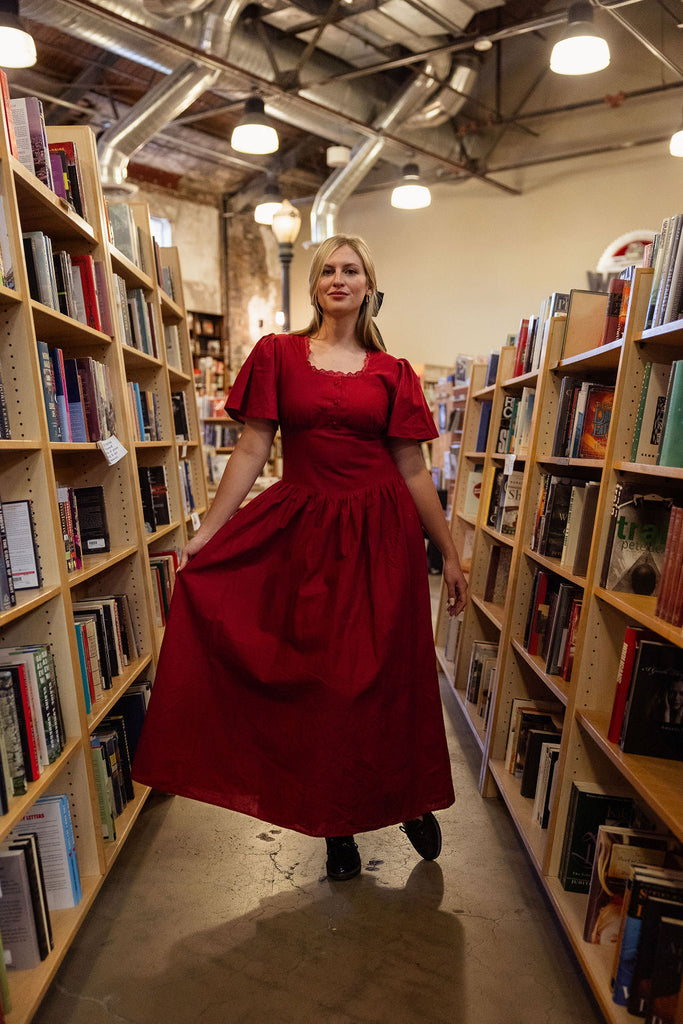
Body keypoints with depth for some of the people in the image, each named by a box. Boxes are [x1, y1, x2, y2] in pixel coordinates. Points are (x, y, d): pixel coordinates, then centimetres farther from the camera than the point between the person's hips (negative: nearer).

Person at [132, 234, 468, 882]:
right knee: (317, 679, 9)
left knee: (389, 675, 10)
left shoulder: (391, 372, 7)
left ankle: (411, 799, 39)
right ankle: (338, 827, 32)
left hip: (381, 533, 1)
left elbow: (413, 470, 6)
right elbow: (251, 451, 1)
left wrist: (450, 555, 7)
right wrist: (205, 533, -6)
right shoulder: (278, 355, 6)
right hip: (304, 530, 0)